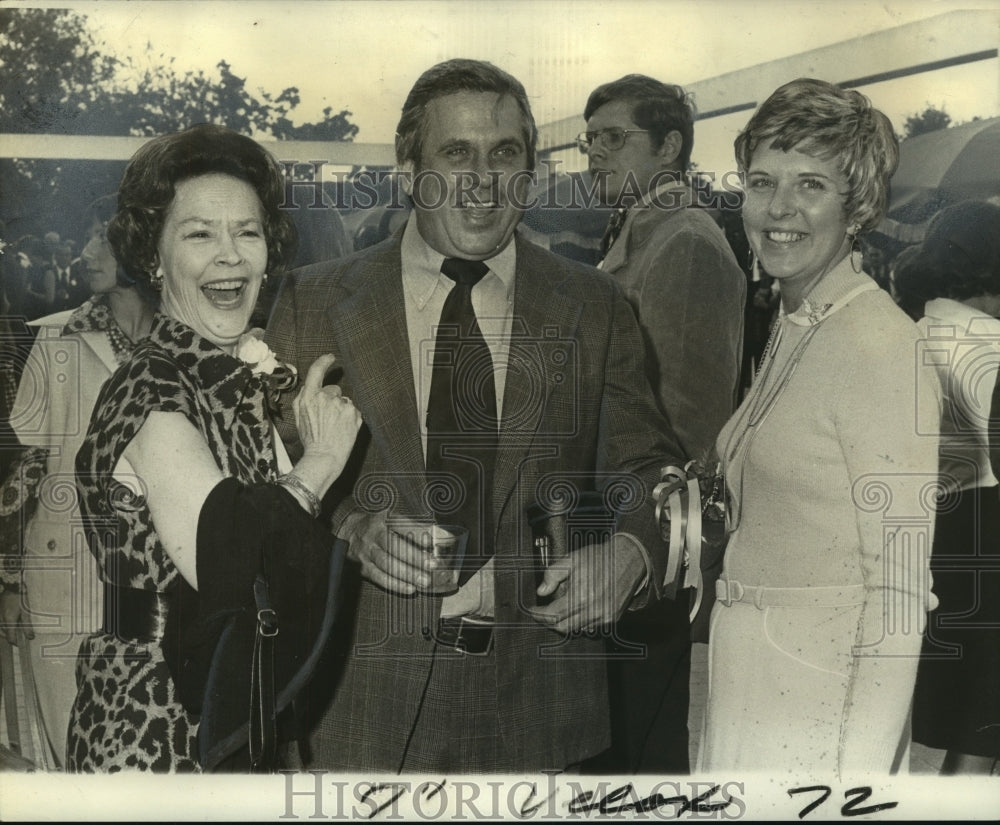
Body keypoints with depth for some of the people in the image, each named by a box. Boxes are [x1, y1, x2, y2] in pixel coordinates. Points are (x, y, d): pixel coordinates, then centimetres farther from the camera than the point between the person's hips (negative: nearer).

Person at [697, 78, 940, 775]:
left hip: (820, 693, -7)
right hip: (747, 678, 8)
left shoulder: (881, 345, -17)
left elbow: (900, 586, -18)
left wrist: (861, 770, -19)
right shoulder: (790, 329, 9)